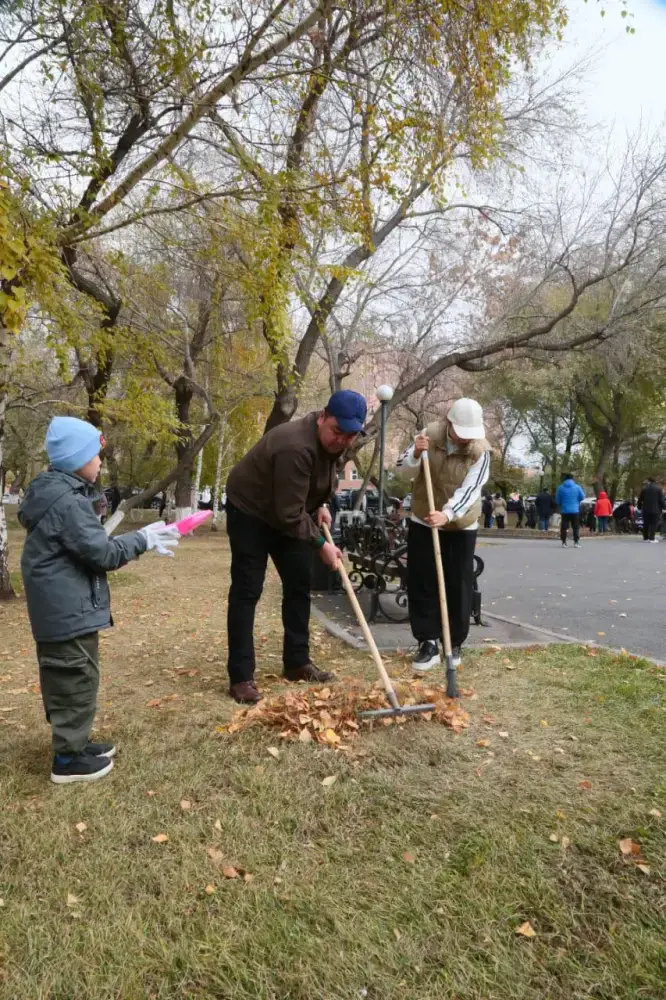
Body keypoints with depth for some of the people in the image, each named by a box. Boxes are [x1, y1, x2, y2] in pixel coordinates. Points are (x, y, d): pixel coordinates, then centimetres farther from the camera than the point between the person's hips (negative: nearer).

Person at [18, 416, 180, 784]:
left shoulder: (56, 493, 12)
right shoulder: (66, 501, -21)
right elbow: (102, 553, -20)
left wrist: (137, 540, 15)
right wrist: (143, 539, -8)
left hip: (58, 607, 11)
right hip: (70, 609, -11)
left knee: (61, 679, 19)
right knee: (77, 679, 0)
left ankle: (71, 743, 33)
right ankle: (68, 759, 11)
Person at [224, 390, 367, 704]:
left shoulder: (331, 440, -8)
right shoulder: (296, 447, -36)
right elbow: (290, 514, -32)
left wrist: (319, 507, 1)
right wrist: (320, 543, -24)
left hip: (286, 514, 9)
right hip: (250, 512, -9)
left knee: (299, 584, 8)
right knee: (246, 592, -9)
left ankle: (297, 663, 18)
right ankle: (241, 677, -5)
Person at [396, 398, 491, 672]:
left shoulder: (481, 450, -15)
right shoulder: (429, 434, -10)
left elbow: (469, 490, -25)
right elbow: (404, 470, -6)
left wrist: (447, 515, -42)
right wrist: (415, 454, -29)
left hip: (461, 526, -1)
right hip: (423, 522, 2)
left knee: (459, 586, 3)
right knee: (421, 584, 1)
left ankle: (454, 643, 18)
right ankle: (428, 643, 9)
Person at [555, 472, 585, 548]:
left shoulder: (560, 488, -3)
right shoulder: (577, 487, -2)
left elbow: (557, 500, 2)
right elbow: (582, 497, 2)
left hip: (564, 511, 0)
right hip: (575, 510, 0)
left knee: (564, 527, 5)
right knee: (576, 527, 7)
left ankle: (564, 542, 3)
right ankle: (576, 542, 3)